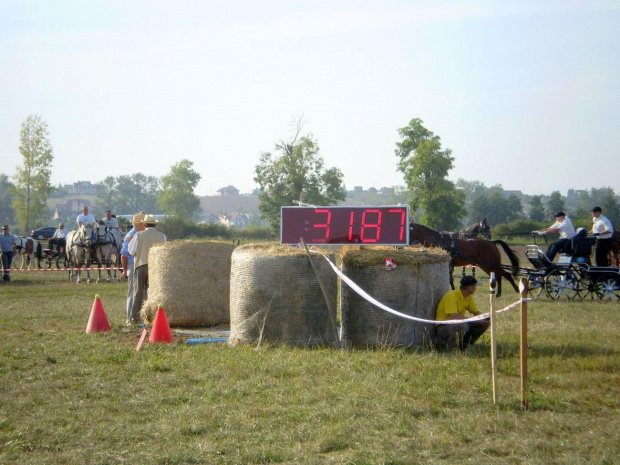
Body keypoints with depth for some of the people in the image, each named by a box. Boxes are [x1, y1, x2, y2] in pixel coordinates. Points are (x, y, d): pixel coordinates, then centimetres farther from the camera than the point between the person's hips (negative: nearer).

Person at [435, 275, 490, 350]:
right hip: (443, 327, -8)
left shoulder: (469, 297, 5)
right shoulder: (451, 296, -22)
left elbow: (476, 312, 13)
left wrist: (483, 318, -12)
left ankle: (464, 344, 6)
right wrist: (476, 320, -28)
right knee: (462, 325, -39)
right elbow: (454, 317, -32)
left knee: (484, 324, -3)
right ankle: (451, 348, -16)